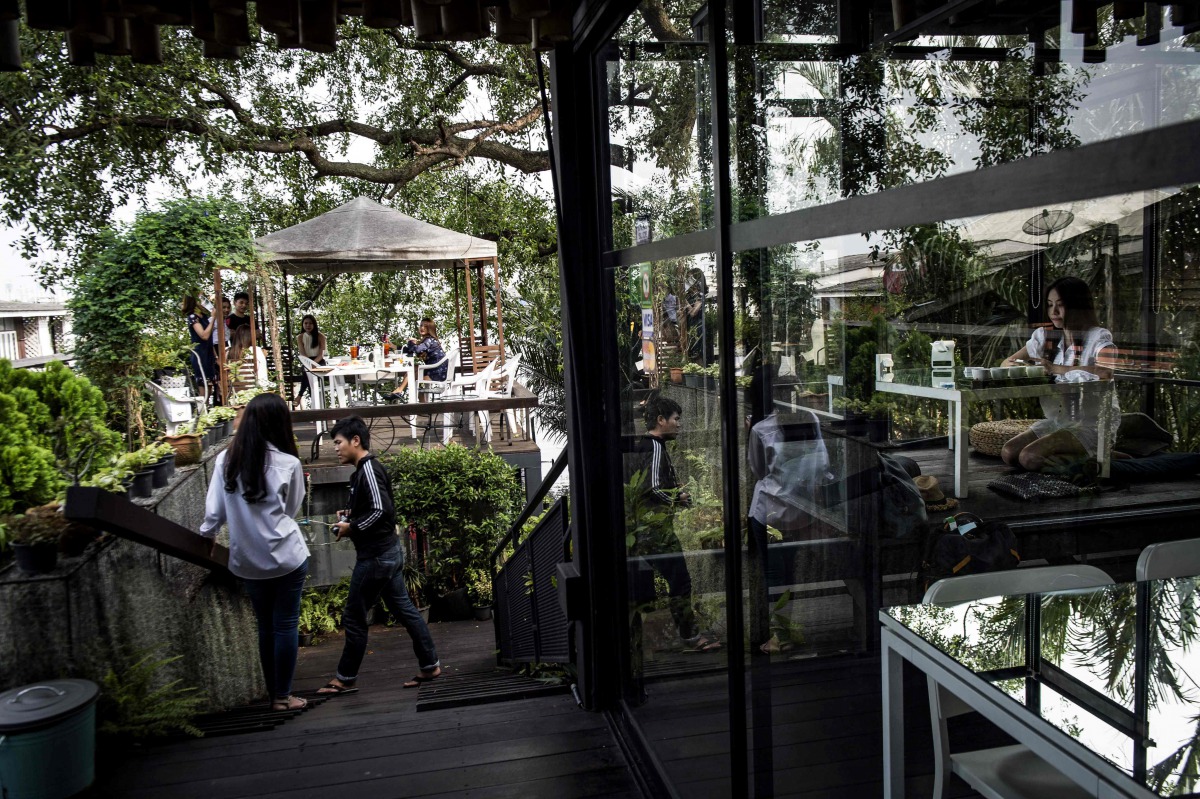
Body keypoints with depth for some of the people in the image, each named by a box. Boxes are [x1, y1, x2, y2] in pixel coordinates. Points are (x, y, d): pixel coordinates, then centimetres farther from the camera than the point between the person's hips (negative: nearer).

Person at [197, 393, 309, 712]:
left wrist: (208, 534, 22)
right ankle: (282, 696, 14)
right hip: (286, 557, -4)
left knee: (265, 626, 16)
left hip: (247, 560, 4)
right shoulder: (288, 463, -12)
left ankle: (273, 692, 26)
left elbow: (214, 510, 3)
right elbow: (291, 510, 3)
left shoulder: (225, 460, -4)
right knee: (286, 625, 7)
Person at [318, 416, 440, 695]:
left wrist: (352, 528, -14)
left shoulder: (368, 469, -16)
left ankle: (346, 678, 11)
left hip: (375, 554, -10)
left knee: (354, 617, 0)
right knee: (404, 609, 12)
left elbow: (381, 510, -24)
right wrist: (351, 515, 8)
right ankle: (430, 665, 16)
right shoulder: (365, 469, 14)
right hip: (388, 551, 10)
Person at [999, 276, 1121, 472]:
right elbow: (1007, 362, 10)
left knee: (1030, 457, -25)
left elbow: (1106, 372, -30)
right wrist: (1015, 366, -15)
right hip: (1057, 421, 7)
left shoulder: (1098, 337, -9)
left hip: (1092, 424, -7)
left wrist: (1056, 369, -29)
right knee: (1008, 453, -14)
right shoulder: (1045, 336, 9)